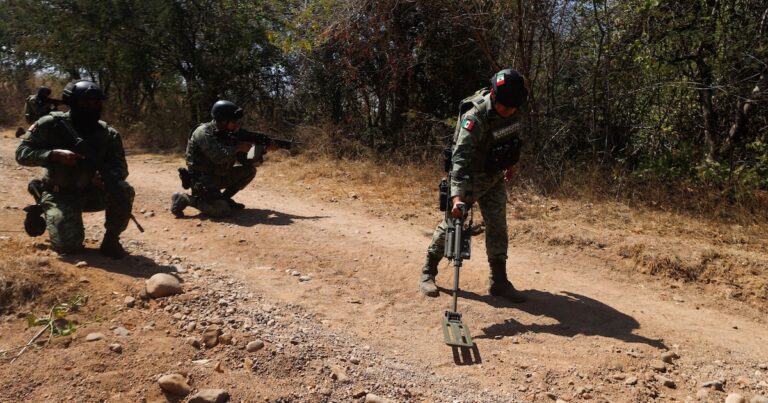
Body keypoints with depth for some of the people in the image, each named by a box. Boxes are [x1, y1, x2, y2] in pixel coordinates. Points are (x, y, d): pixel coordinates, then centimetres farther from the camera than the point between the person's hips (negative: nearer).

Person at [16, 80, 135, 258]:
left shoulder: (108, 134, -6)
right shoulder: (52, 124, -12)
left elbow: (121, 168, -10)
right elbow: (22, 152, -11)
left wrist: (108, 177, -33)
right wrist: (55, 154, -28)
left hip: (92, 192, 2)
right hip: (60, 195, -2)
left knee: (123, 192, -29)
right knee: (67, 245, -17)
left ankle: (110, 240, -7)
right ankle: (54, 217, 20)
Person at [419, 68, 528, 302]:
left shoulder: (511, 109, -8)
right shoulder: (475, 117, -31)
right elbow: (460, 157, -39)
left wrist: (511, 162, 18)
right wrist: (457, 194, -48)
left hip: (495, 177, 6)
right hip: (471, 177, -6)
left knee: (498, 227, 6)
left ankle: (499, 281, 16)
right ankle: (427, 274, 14)